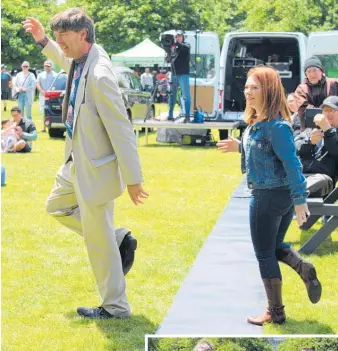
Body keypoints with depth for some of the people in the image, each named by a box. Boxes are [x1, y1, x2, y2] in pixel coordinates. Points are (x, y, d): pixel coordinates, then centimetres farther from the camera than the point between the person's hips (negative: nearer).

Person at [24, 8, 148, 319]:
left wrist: (132, 179, -22)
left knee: (99, 241, 2)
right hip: (77, 160, 10)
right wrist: (43, 41, 21)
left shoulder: (99, 75, -28)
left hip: (96, 167, -10)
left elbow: (122, 130, -25)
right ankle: (119, 240, 28)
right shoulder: (80, 60, 1)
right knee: (57, 206, 29)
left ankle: (115, 307, 18)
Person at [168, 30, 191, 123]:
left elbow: (186, 48, -22)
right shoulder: (173, 47, 16)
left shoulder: (185, 45, 1)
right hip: (173, 74, 6)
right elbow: (169, 59, 13)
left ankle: (187, 117, -9)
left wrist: (176, 43, -34)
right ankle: (170, 116, 19)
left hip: (183, 74, -6)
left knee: (186, 96, -8)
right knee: (171, 96, 11)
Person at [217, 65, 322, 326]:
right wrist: (240, 146, 14)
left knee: (265, 253, 4)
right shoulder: (257, 121, 7)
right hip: (280, 195, 10)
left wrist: (300, 199, -27)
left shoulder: (276, 125, -22)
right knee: (275, 246, 23)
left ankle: (275, 312, 14)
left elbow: (291, 162, -25)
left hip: (268, 196, -10)